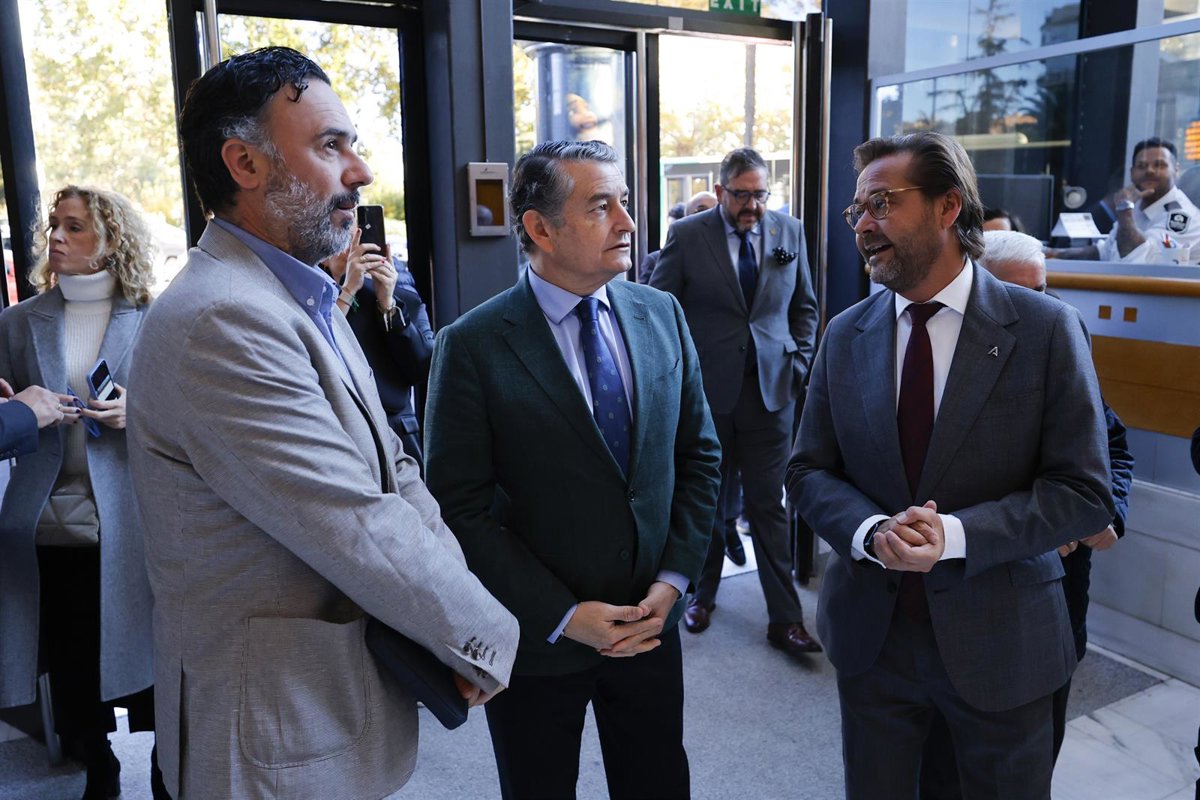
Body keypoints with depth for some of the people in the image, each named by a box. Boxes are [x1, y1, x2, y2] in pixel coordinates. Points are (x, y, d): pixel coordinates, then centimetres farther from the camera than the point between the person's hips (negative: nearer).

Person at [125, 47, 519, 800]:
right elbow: (358, 531, -26)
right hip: (282, 734, -8)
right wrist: (487, 638, -12)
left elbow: (395, 472, 4)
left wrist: (456, 613, -9)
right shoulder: (222, 322, -25)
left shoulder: (307, 302, 8)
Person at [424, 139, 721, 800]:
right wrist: (564, 617, -15)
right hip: (536, 643, -3)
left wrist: (673, 580, -5)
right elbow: (460, 509, -15)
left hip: (651, 622, 4)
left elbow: (698, 455, 3)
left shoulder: (662, 314, -1)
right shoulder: (471, 348, -15)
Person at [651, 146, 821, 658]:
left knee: (768, 503, 3)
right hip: (705, 389, -1)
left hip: (771, 388, 1)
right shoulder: (686, 236, -3)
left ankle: (784, 618, 11)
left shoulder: (790, 232, 6)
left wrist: (800, 362, 5)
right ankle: (703, 592, 32)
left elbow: (804, 305, 15)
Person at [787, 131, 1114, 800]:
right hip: (871, 632, 3)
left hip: (999, 640, -2)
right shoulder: (846, 336, 0)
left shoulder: (1046, 330, -10)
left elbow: (1085, 492, -10)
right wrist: (870, 532, -18)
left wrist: (955, 534, -23)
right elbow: (809, 470, 2)